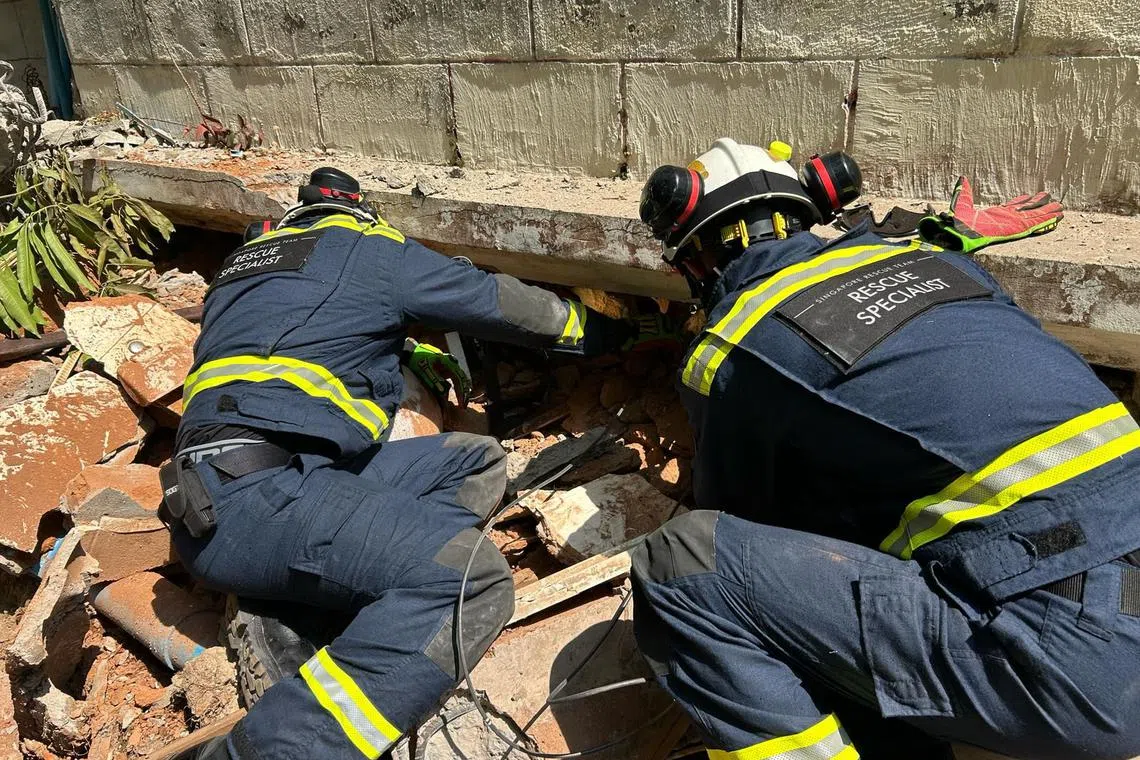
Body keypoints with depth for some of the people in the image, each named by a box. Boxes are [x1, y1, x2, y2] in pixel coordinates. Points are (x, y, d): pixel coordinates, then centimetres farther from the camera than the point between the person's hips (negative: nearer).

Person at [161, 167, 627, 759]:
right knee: (470, 578, -23)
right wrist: (592, 328, 30)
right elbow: (498, 301, 15)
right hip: (259, 494, -8)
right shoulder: (368, 247, 7)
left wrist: (400, 346, 48)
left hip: (209, 498, 8)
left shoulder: (245, 260, 27)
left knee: (477, 463, 10)